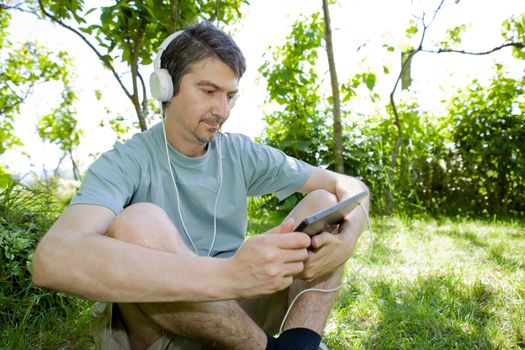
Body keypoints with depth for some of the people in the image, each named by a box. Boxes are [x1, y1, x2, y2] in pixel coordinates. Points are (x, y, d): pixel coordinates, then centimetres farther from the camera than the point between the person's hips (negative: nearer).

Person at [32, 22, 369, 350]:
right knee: (138, 224, -32)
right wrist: (226, 274, -43)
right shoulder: (125, 163, -11)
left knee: (324, 202, -5)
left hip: (232, 314, 4)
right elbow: (51, 260, -32)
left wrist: (347, 238, -22)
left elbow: (350, 185, 3)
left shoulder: (244, 155, 1)